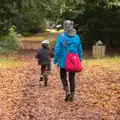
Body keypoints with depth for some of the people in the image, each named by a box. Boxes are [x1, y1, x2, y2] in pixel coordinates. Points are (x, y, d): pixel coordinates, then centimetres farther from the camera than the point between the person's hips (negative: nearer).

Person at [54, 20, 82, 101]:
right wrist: (80, 60, 18)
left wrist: (56, 60, -2)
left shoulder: (61, 36, -10)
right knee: (72, 77, 12)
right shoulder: (76, 37, 1)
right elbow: (80, 50, 7)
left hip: (64, 61, -3)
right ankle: (72, 95, 13)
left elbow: (57, 49, -9)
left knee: (63, 75, 14)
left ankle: (67, 91, -3)